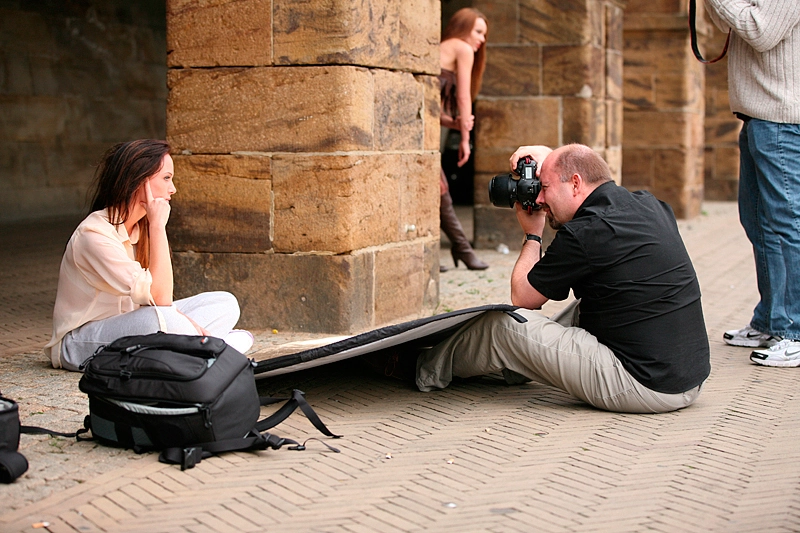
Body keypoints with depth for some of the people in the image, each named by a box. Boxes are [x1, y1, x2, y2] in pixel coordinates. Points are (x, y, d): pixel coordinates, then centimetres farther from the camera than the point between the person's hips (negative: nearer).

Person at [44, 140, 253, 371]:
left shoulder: (140, 228, 5)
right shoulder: (95, 234, -23)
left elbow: (157, 297, 3)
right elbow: (160, 297, -29)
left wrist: (187, 324, -17)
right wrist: (158, 225, -25)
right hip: (80, 343, -9)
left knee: (225, 303, 1)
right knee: (161, 319, -39)